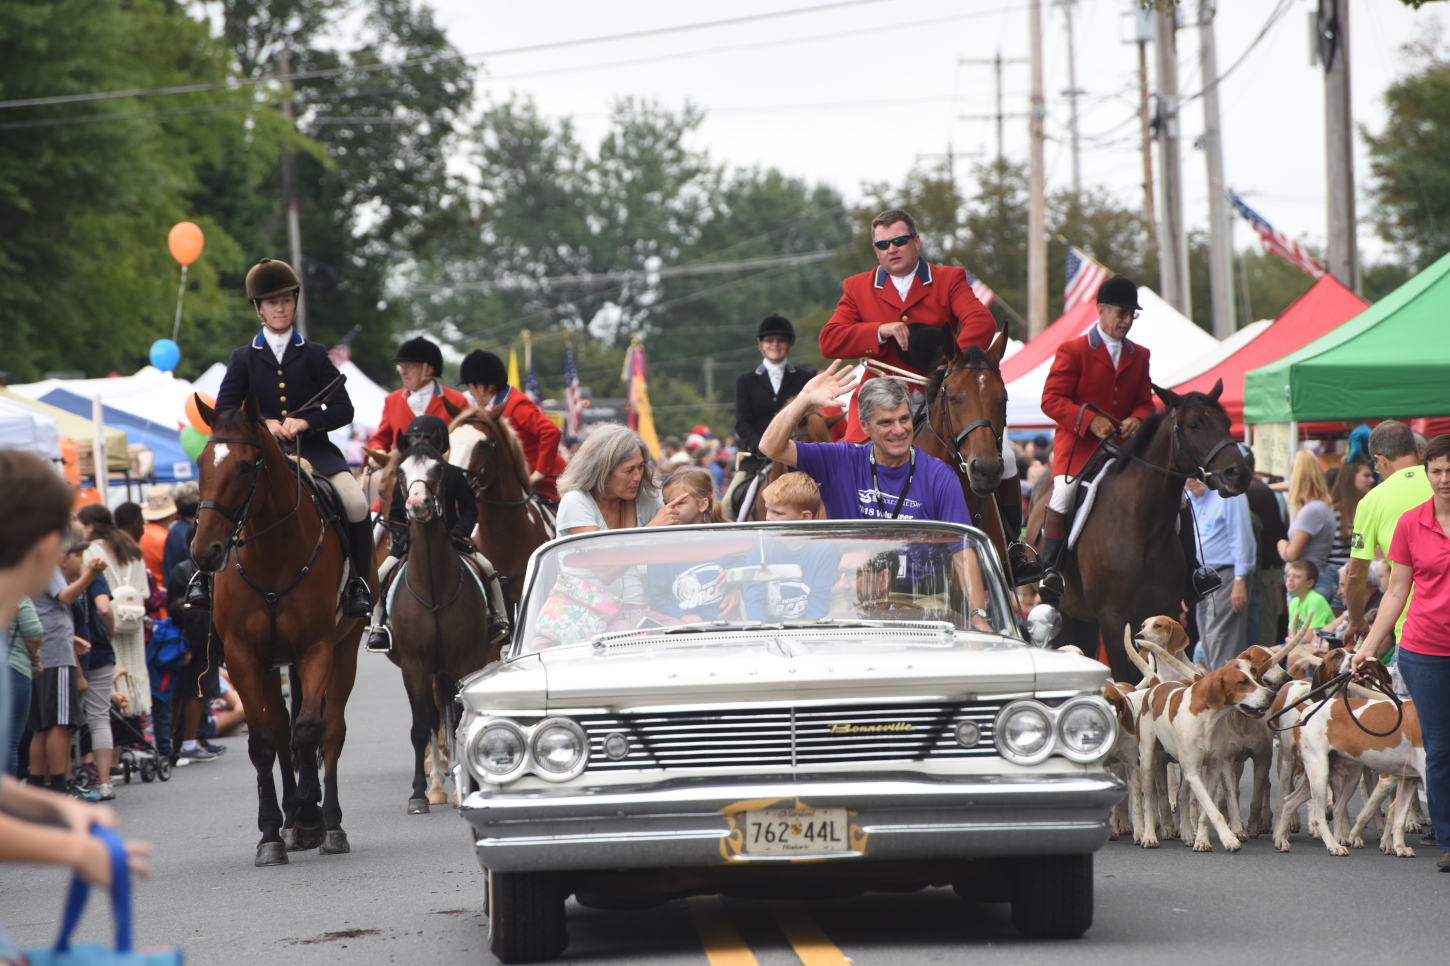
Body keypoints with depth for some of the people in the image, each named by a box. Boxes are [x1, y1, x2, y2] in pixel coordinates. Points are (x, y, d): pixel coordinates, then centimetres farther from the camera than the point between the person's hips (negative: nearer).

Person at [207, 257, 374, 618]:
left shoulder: (314, 355, 7)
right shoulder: (244, 358, 8)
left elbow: (343, 410, 1)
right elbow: (223, 412, 3)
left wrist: (306, 422, -17)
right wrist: (263, 424, -14)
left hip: (313, 449, 0)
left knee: (356, 504, -25)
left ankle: (358, 582, -10)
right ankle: (204, 574, -8)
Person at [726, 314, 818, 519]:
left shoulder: (806, 378, 13)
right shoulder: (746, 381, 15)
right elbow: (742, 423, 5)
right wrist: (761, 447, -15)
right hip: (756, 460, 1)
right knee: (732, 500, -18)